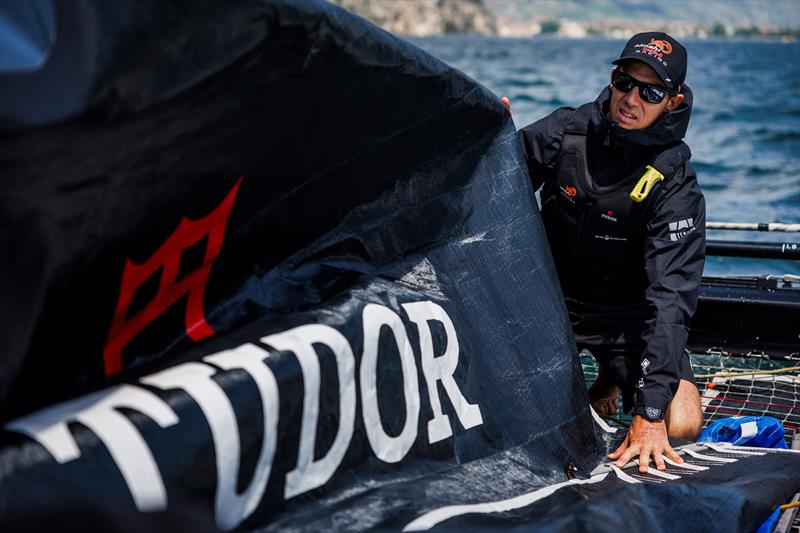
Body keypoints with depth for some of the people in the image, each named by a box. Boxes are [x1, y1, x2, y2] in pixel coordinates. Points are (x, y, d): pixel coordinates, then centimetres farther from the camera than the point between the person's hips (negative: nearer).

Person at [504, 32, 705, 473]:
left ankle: (613, 379, 15)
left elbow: (670, 298, -25)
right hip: (549, 298, 2)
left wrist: (650, 410, -33)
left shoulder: (676, 188, -19)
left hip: (624, 315, -2)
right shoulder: (564, 132, -11)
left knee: (681, 428, -19)